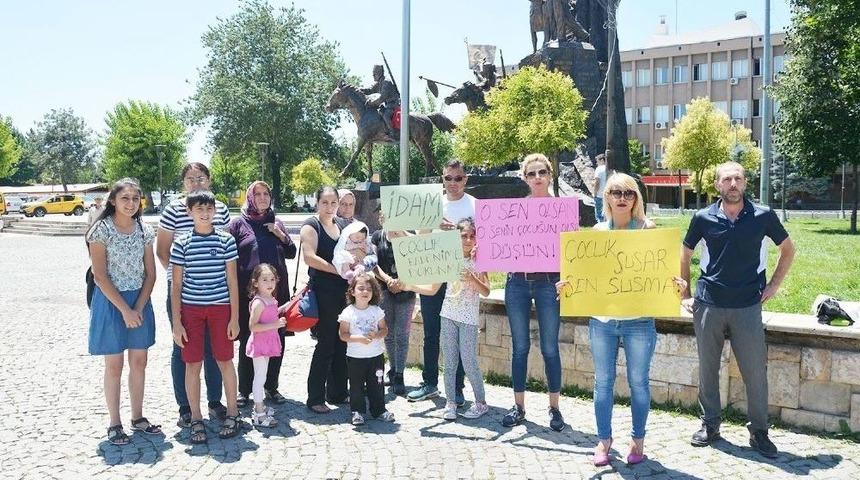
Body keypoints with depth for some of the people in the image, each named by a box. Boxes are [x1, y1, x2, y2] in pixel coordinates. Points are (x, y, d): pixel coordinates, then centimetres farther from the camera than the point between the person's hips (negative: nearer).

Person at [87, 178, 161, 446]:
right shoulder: (102, 229, -10)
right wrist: (125, 310, -16)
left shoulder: (145, 231, 3)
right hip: (111, 302, -4)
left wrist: (138, 308, -8)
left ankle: (138, 418, 23)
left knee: (139, 362, 10)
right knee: (114, 365, 3)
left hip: (140, 302, 4)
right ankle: (115, 424, 14)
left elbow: (150, 274, 4)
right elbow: (100, 276, -13)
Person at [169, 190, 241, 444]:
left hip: (220, 308, 0)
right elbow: (176, 285, 4)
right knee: (193, 364, 4)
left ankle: (232, 413, 20)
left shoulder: (226, 240, 1)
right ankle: (196, 419, 15)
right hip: (191, 308, 1)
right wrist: (176, 321, -2)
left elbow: (232, 280, 2)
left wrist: (235, 317, -3)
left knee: (224, 361, 6)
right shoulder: (181, 243, 2)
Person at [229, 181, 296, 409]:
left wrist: (281, 235, -1)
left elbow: (291, 253, 16)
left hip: (277, 291, 4)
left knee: (276, 340, 6)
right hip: (248, 292, -4)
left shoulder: (276, 223, 15)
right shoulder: (238, 224, 3)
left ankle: (271, 387, 20)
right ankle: (244, 390, 13)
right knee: (248, 341, 2)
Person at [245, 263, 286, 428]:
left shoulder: (272, 300, 7)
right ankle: (258, 414, 3)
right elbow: (252, 326, -26)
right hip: (259, 342, -9)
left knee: (261, 376, 18)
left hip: (267, 342, 9)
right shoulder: (258, 302, -21)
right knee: (260, 376, -4)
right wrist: (274, 325, -30)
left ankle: (259, 407, 30)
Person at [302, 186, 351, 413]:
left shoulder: (342, 225, 15)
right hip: (323, 292, -7)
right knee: (326, 344, -4)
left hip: (343, 291, 7)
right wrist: (338, 270, -19)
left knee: (341, 343, 11)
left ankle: (337, 392, 23)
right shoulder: (311, 226, -5)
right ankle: (315, 398, 6)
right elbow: (310, 257, -18)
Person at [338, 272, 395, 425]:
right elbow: (343, 334, -9)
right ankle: (357, 411, 19)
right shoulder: (348, 312, -9)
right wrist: (358, 338, -22)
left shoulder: (376, 311, 1)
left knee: (377, 384, 10)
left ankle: (379, 410, 23)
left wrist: (376, 335, -15)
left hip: (376, 355, 3)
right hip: (355, 357, -2)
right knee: (357, 385, 6)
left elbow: (384, 329, 6)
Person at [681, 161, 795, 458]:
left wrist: (774, 284, 5)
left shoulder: (763, 216, -2)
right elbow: (685, 255, 12)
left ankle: (759, 431, 17)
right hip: (708, 305, 1)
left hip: (748, 306, -1)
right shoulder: (703, 218, 0)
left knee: (756, 371, 2)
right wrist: (685, 295, 8)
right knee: (707, 369, 10)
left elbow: (788, 249, 13)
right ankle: (710, 425, 25)